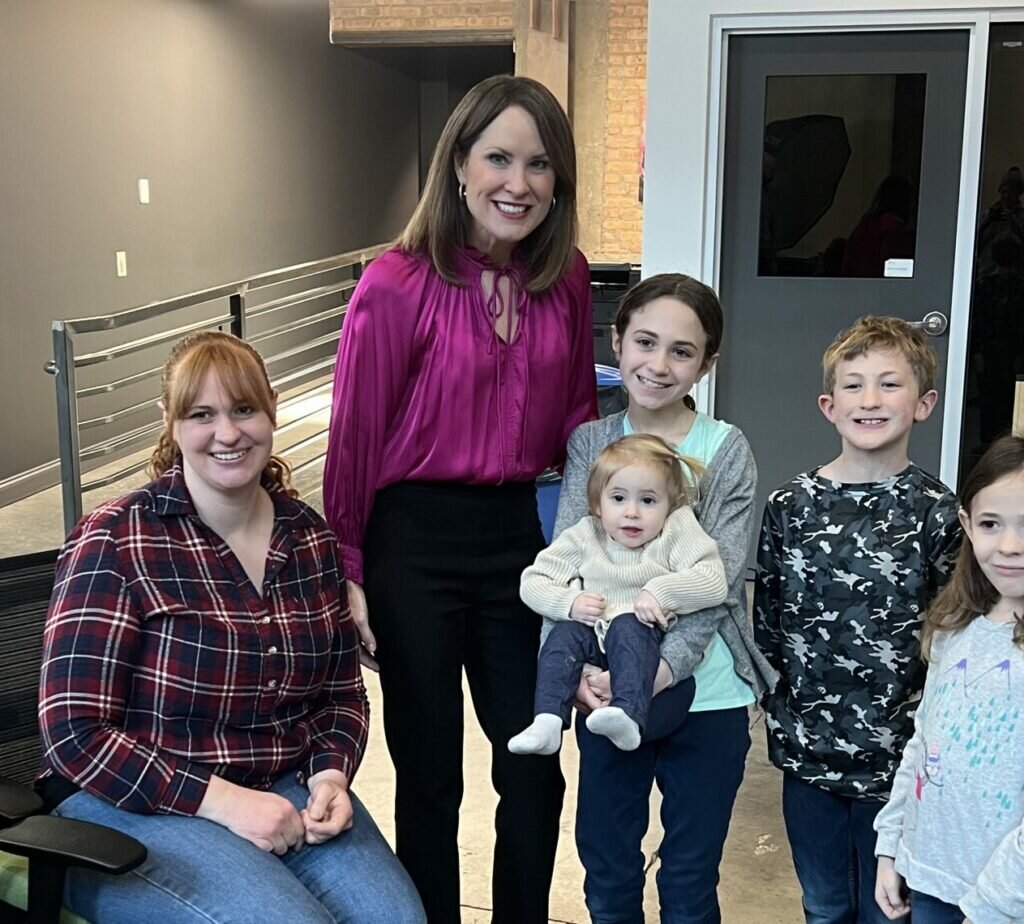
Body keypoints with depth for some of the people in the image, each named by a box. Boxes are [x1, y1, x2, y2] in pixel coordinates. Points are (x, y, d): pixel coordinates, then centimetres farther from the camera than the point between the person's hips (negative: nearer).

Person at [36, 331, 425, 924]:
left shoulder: (312, 539, 6)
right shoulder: (116, 543, -9)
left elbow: (344, 695, 14)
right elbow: (75, 732, -12)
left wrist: (331, 775, -7)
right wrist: (224, 802, -20)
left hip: (287, 789, 4)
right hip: (136, 806, -4)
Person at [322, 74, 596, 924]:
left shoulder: (566, 279, 0)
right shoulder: (397, 286, -14)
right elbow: (355, 437, -9)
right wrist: (343, 570, -7)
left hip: (516, 533, 5)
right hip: (415, 542, -4)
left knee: (534, 767, 16)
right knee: (429, 773, 12)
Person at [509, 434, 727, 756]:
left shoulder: (675, 536, -3)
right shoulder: (583, 538, 4)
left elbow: (714, 583, -15)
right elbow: (532, 581, 3)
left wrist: (661, 591, -24)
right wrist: (569, 603, -15)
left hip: (643, 633, -3)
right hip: (592, 633, 3)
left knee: (626, 627, -33)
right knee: (564, 633, -25)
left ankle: (628, 717, -52)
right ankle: (548, 721, -35)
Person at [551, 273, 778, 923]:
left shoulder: (726, 450, -7)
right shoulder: (590, 443, 0)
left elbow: (718, 582, -14)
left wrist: (659, 670, -28)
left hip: (703, 696, -2)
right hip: (606, 692, 2)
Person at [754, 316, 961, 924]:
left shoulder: (936, 511, -7)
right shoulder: (790, 506, -2)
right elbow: (766, 620, 4)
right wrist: (781, 715, 3)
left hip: (899, 756, -2)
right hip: (809, 750, 2)